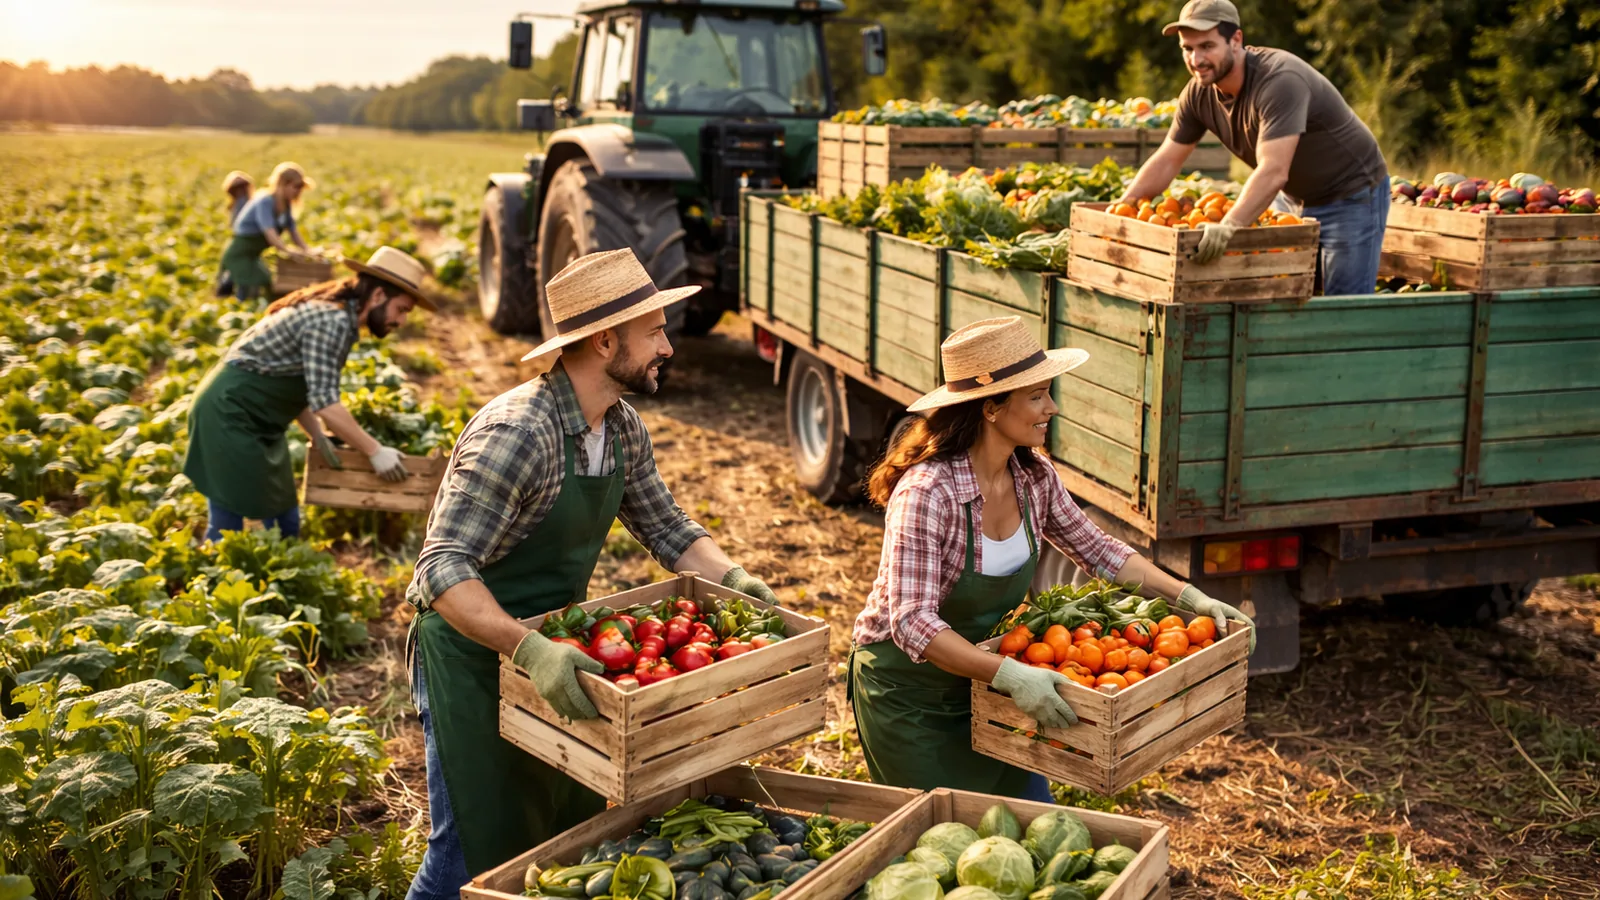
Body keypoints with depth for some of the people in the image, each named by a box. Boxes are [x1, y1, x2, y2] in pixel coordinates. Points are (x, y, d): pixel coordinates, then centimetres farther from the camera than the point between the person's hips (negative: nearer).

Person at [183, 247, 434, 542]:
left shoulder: (332, 312, 9)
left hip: (252, 419, 10)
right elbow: (324, 403, -26)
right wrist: (375, 451, -19)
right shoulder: (332, 322, -21)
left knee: (283, 521, 13)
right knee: (227, 525, -5)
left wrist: (317, 436, 4)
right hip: (229, 414, -10)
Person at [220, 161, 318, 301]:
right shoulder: (265, 202, -23)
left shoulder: (285, 204, 4)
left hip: (253, 256, 9)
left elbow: (293, 231, 2)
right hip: (239, 255, -9)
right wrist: (288, 250, -48)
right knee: (249, 295, -20)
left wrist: (306, 250, -14)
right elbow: (269, 232, -36)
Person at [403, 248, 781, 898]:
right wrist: (528, 649, -44)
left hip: (550, 651, 8)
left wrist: (730, 577, -8)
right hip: (474, 655, -8)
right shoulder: (516, 432, -28)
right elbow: (443, 570, -33)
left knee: (576, 831, 16)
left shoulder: (622, 428, -1)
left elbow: (666, 528, 10)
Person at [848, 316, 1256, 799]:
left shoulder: (1033, 475, -8)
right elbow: (913, 622, -35)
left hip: (978, 681, 7)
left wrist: (1190, 598, -2)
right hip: (907, 689, -7)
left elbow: (1096, 549, 7)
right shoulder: (927, 493, -30)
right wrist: (1009, 674, -44)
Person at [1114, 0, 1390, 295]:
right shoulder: (1198, 93, -9)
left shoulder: (1280, 81, -31)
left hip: (1351, 196, -7)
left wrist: (1229, 226, -54)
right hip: (1293, 198, 7)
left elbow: (1273, 172, -42)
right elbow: (1166, 161, -1)